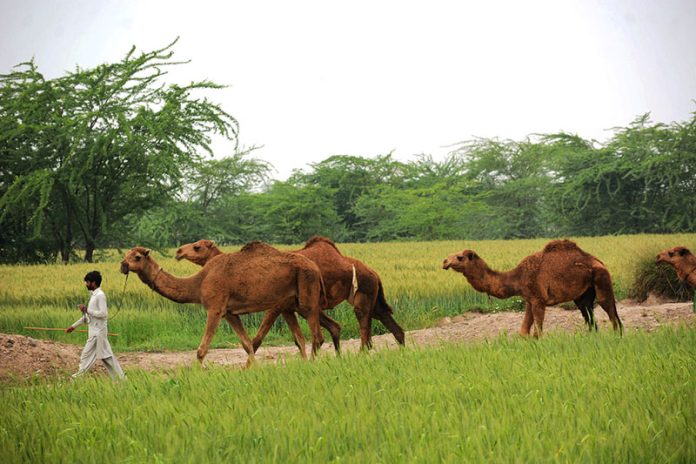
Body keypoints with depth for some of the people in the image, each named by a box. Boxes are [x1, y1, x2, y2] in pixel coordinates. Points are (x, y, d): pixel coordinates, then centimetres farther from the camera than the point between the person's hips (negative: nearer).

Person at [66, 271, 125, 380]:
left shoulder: (100, 295, -14)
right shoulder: (94, 295, 15)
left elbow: (103, 314, -23)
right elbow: (88, 316, 21)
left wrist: (87, 310, -19)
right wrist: (74, 326, 20)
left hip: (98, 332, -9)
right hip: (94, 331, 9)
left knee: (87, 355, -5)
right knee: (106, 356, 9)